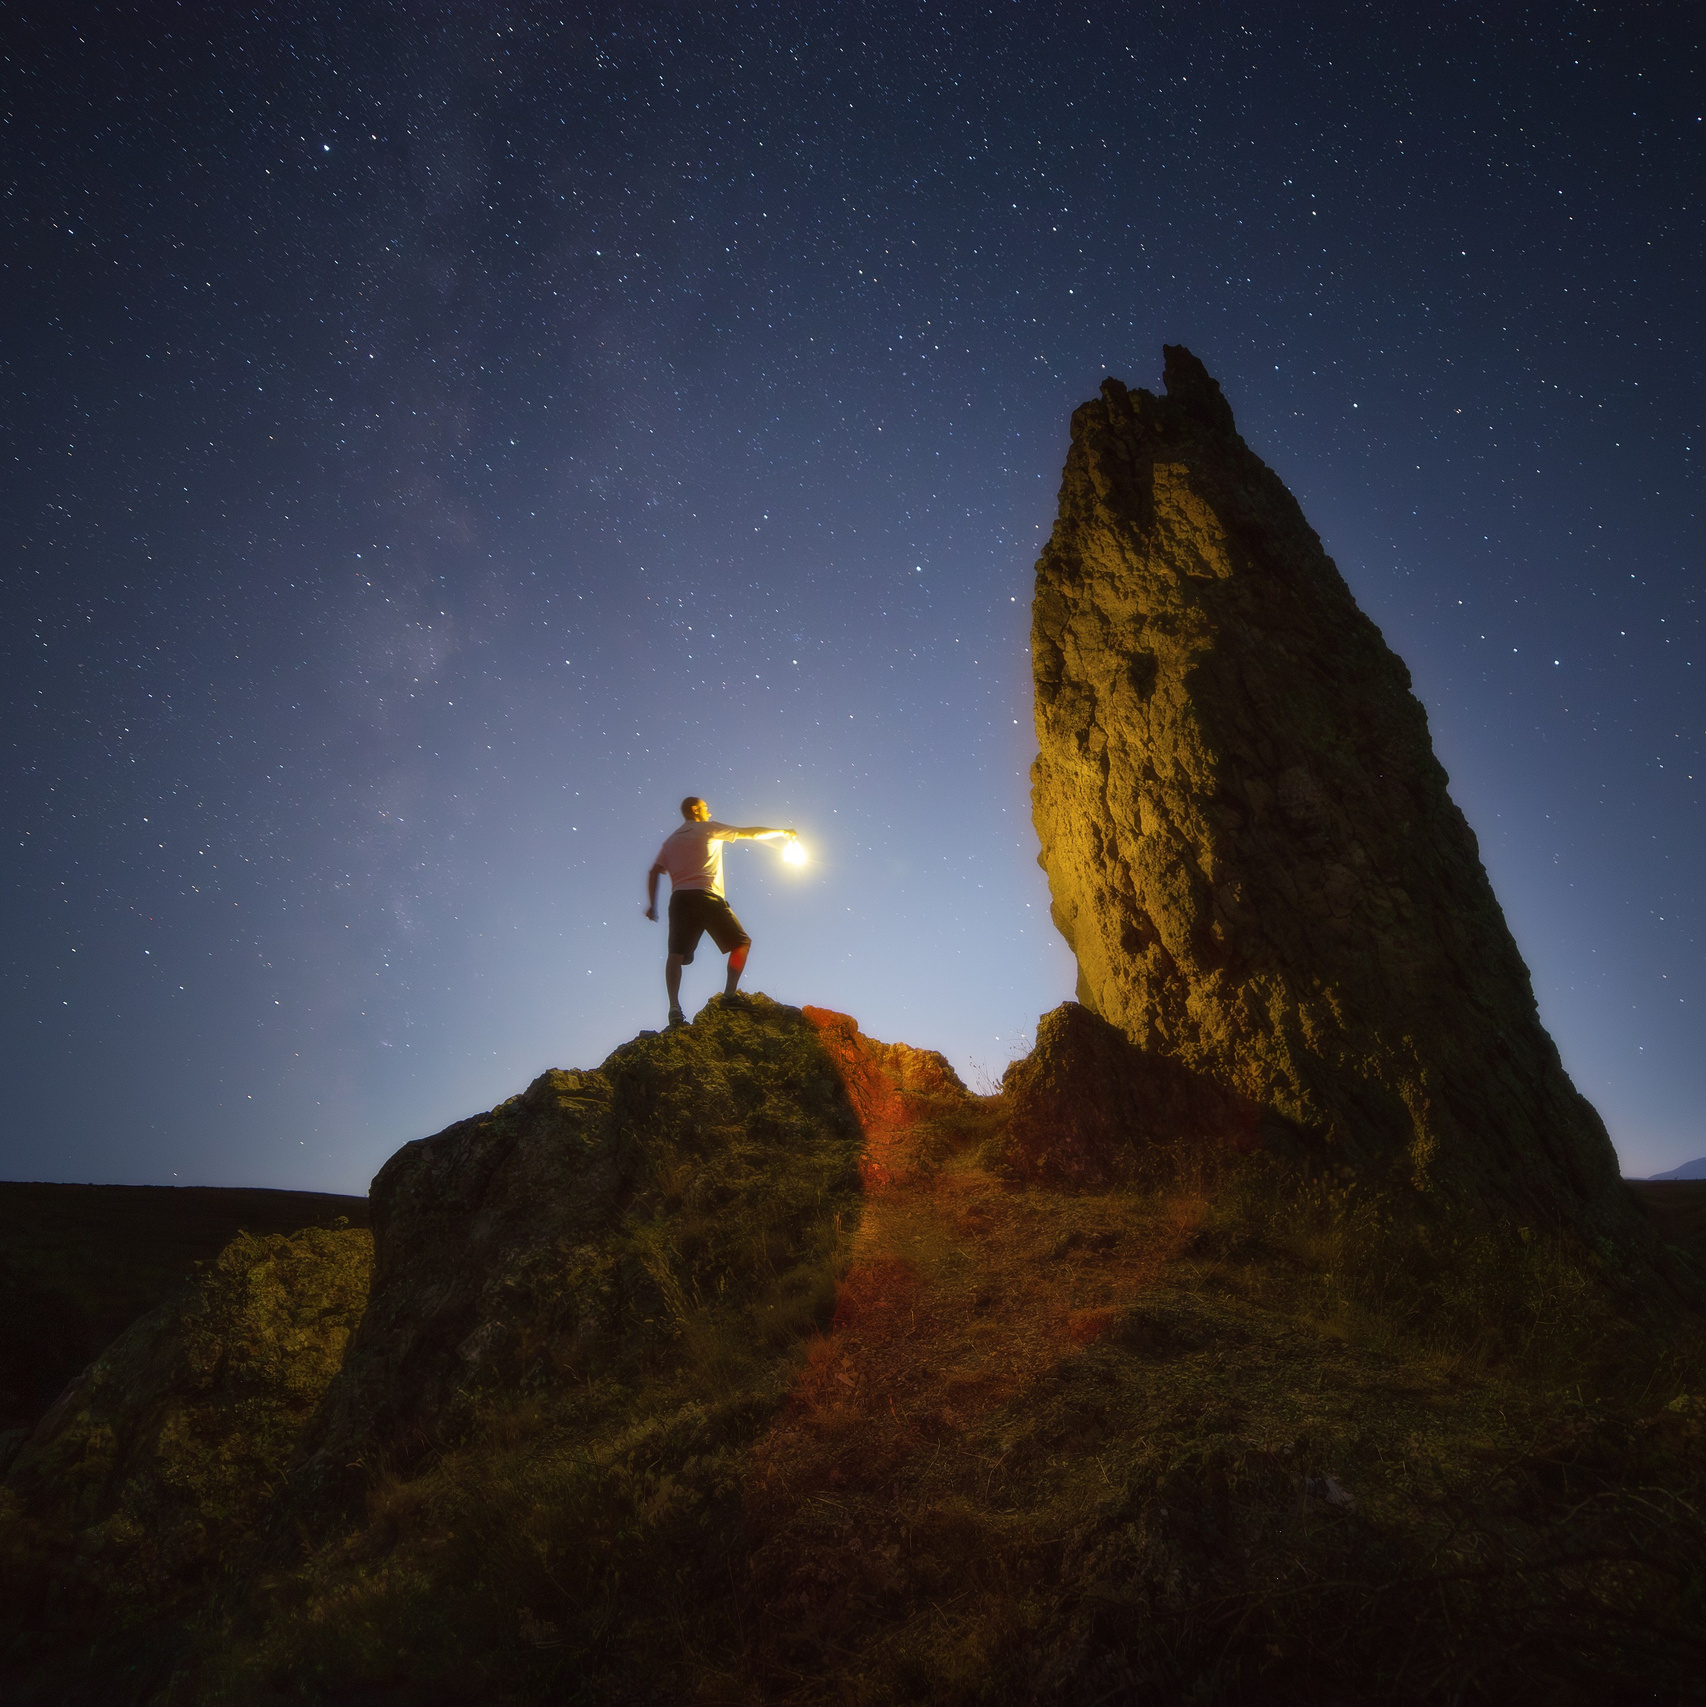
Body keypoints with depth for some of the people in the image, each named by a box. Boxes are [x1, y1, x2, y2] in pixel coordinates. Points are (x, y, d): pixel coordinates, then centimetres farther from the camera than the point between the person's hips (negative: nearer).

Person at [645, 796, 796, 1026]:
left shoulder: (671, 840, 25)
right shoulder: (709, 829, 11)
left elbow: (653, 872, 16)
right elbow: (749, 833, 13)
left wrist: (652, 904, 15)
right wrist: (783, 832, 23)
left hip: (679, 898, 5)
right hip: (706, 895, -5)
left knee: (676, 953, -5)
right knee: (742, 942, 7)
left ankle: (674, 1007, -23)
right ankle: (729, 995, -7)